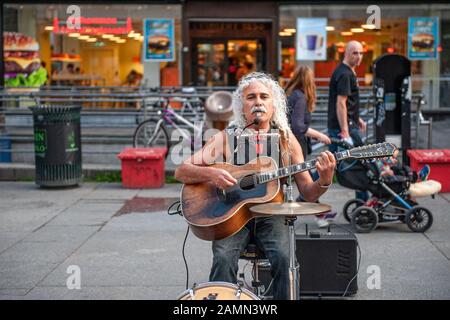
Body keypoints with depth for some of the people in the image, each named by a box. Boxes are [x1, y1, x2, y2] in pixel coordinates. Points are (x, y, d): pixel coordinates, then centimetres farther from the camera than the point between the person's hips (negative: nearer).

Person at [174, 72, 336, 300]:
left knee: (284, 258, -28)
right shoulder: (226, 138, 1)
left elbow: (308, 194, 6)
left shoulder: (286, 141, 5)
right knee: (223, 259, -29)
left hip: (271, 215, 1)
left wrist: (324, 181, -16)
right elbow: (181, 172, -3)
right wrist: (211, 173, -22)